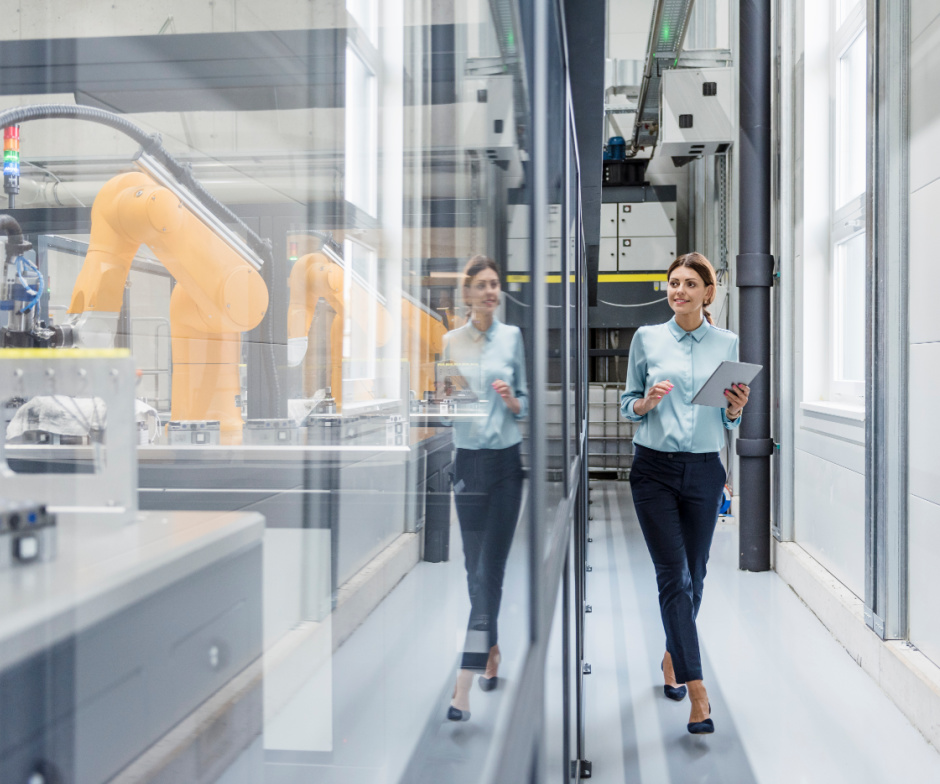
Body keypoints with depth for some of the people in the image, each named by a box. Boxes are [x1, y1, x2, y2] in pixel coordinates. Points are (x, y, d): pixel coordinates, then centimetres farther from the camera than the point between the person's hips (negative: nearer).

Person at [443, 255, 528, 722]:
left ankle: (464, 686, -2)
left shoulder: (514, 337, 1)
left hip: (506, 461, -2)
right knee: (476, 569, 8)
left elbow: (526, 403, 4)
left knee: (489, 571, -4)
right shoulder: (451, 341, 6)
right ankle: (491, 652, 29)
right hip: (467, 460, 2)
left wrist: (512, 401, -16)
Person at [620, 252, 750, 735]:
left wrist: (736, 409, -12)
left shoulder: (727, 344, 5)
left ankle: (672, 657, 36)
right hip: (654, 468, -2)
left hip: (704, 471, 2)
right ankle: (697, 691, -6)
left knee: (694, 576, 11)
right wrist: (648, 401, -14)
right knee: (673, 575, -7)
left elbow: (730, 423, 10)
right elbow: (627, 404, 7)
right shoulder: (647, 338, 2)